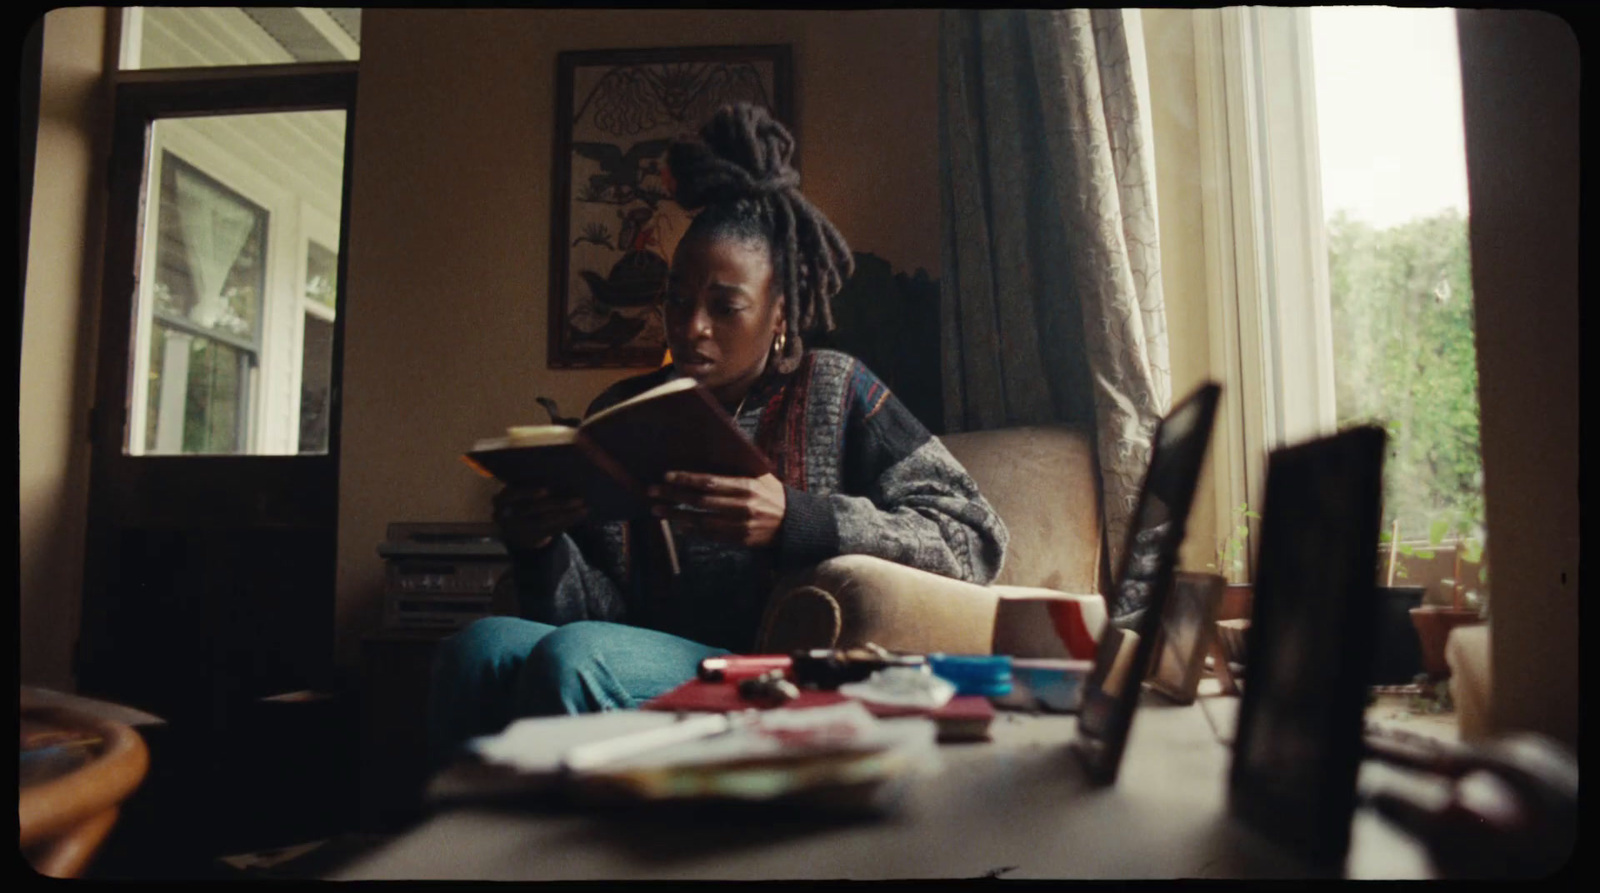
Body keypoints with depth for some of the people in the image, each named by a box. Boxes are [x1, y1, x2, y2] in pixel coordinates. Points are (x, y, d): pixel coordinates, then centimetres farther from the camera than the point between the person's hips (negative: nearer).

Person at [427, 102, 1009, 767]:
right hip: (648, 672, 4)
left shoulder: (833, 391, 5)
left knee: (572, 658, -29)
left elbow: (975, 538, -7)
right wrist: (540, 549, -12)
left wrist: (794, 520, -19)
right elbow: (604, 616, 10)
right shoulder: (620, 412, 14)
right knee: (482, 646, -26)